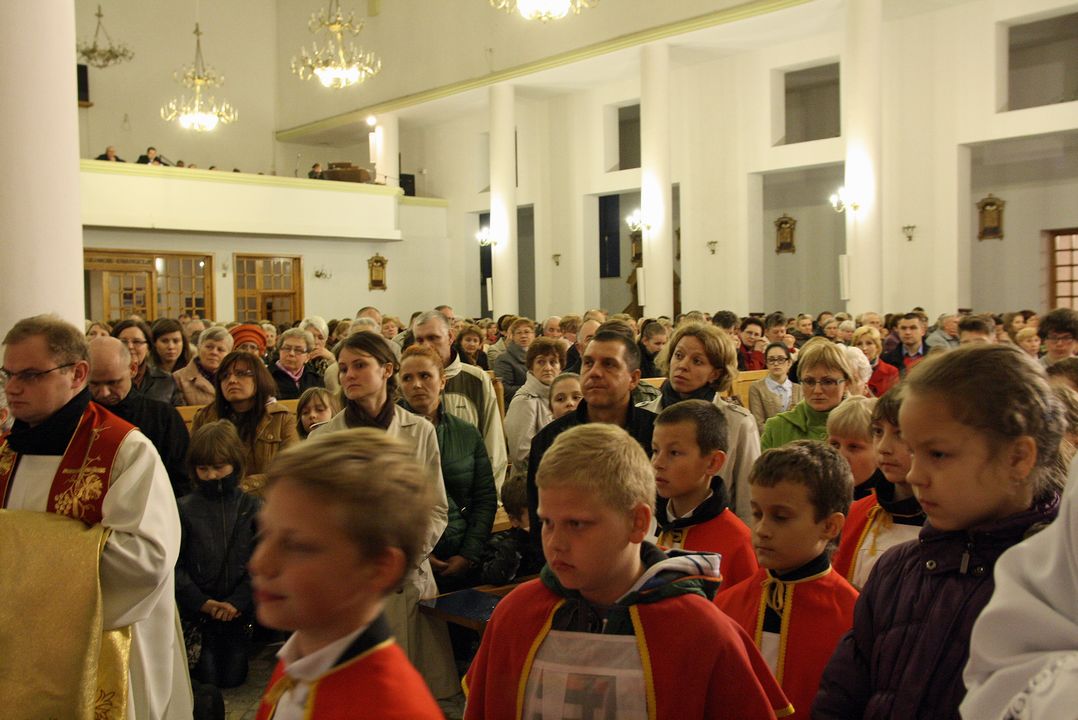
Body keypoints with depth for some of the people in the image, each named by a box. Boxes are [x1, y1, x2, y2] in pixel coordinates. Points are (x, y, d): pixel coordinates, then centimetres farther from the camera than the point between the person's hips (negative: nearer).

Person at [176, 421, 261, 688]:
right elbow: (174, 564, -4)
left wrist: (237, 602, -15)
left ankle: (245, 643, 30)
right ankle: (197, 648, 27)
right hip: (197, 610, 0)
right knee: (207, 677, -1)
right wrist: (202, 602, -13)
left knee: (233, 677, 3)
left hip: (238, 609, 0)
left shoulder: (253, 508, 0)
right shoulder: (184, 509, -1)